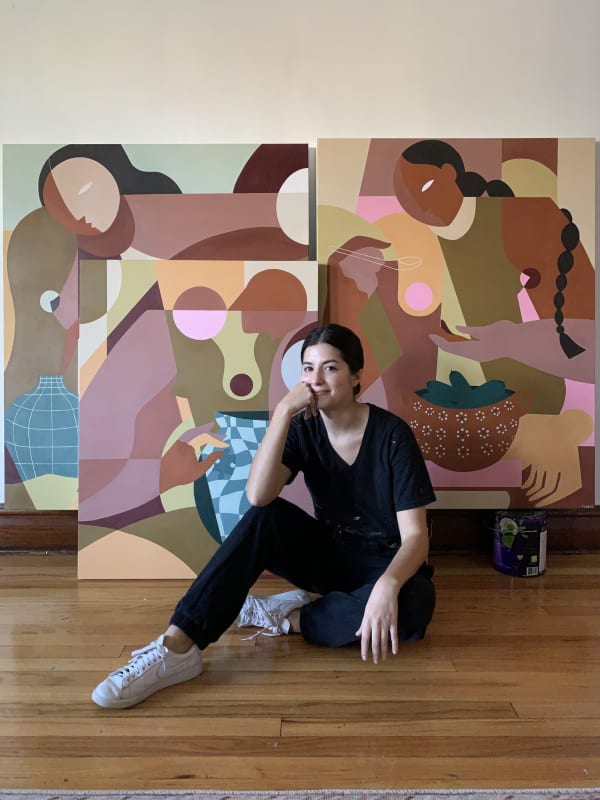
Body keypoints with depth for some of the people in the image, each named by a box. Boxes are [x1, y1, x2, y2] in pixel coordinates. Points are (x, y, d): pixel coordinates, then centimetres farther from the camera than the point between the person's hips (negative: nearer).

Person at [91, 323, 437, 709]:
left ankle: (284, 615, -18)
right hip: (329, 554, 3)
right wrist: (284, 410, -29)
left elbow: (415, 535, -23)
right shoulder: (304, 428, -8)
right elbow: (258, 496, -25)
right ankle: (177, 646, -30)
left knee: (415, 603, -37)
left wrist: (387, 585, -43)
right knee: (264, 518, -26)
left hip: (385, 563, -2)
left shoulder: (392, 434, -18)